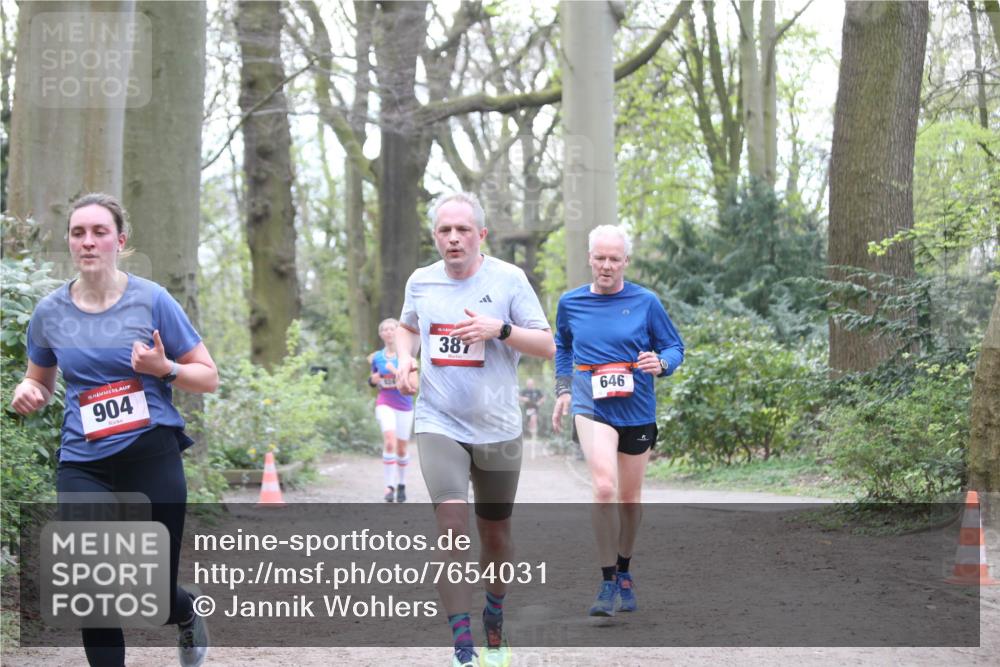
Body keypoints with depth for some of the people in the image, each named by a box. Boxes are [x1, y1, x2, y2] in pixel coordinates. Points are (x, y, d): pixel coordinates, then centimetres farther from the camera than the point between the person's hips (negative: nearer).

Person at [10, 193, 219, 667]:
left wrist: (163, 368, -18)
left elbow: (208, 378, 1)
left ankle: (186, 616, 42)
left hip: (151, 455, -2)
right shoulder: (49, 313, 2)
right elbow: (41, 382, 19)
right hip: (82, 464, 2)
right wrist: (28, 392, -5)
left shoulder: (151, 300, -5)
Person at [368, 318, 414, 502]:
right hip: (385, 403, 0)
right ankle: (389, 486, -22)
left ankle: (401, 484, 31)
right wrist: (374, 379, -2)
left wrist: (395, 371, -26)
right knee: (389, 441, -22)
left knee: (401, 448, 9)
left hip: (404, 405, 0)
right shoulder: (377, 357, 6)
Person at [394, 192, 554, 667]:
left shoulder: (508, 279, -5)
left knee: (495, 535, 12)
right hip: (439, 426, 0)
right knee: (451, 530, -16)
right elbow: (407, 326, 24)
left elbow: (547, 346, -5)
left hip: (497, 430, 0)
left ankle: (494, 615, 39)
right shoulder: (421, 282, 3)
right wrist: (404, 359, 3)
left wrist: (499, 329, -20)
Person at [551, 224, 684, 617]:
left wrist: (661, 363, -16)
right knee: (604, 486, -23)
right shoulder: (571, 303, 4)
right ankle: (608, 582, -16)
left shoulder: (645, 302, -1)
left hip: (637, 409, 1)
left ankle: (624, 572, 36)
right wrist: (563, 389, 12)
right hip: (591, 406, -1)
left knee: (630, 496, 13)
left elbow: (674, 346, 6)